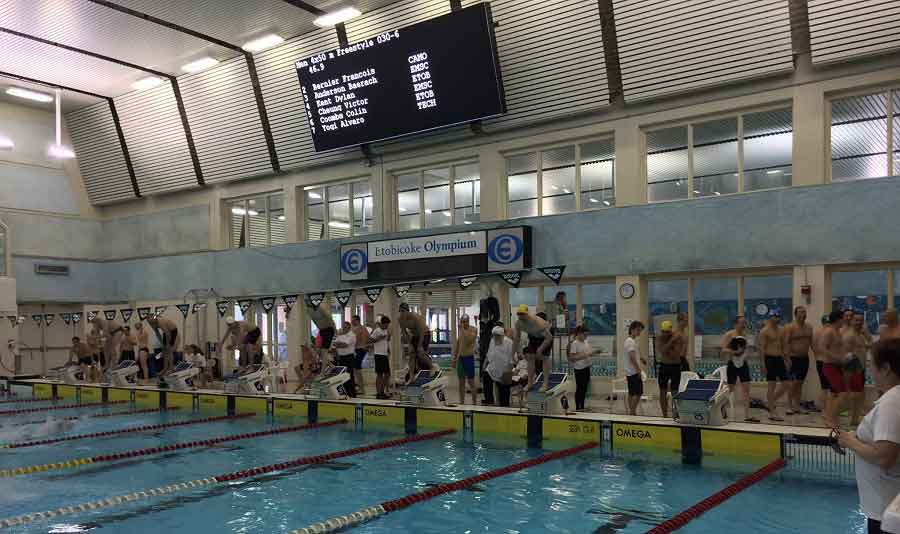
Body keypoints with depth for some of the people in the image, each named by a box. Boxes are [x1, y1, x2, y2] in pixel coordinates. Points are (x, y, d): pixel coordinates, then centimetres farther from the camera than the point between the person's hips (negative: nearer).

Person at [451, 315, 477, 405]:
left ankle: (474, 403, 4)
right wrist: (453, 359, 11)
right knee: (461, 382, 9)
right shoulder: (459, 331, 9)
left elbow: (468, 340, -25)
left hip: (469, 357, -5)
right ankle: (461, 402, 16)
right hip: (460, 358, 5)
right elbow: (456, 346, 14)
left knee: (471, 382, -2)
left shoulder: (472, 330, -7)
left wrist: (463, 329, -22)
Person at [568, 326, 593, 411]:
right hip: (579, 369, -8)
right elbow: (571, 357, -16)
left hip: (586, 367, 8)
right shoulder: (574, 344, -13)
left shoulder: (586, 342, 10)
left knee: (585, 388, 13)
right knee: (579, 388, 0)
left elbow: (590, 351, 18)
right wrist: (582, 356, -24)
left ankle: (582, 407, 23)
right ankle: (578, 408, 9)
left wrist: (591, 353, -5)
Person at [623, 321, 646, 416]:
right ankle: (633, 412, -10)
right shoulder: (630, 341, -15)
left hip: (630, 372, 10)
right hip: (634, 372, -10)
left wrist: (641, 358, 13)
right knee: (638, 393, -10)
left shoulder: (632, 341, 17)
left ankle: (631, 412, 14)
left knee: (632, 393, 11)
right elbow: (632, 357, -22)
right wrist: (638, 369, -23)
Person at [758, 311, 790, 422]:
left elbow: (783, 347, 20)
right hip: (770, 359, -7)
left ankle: (770, 402, 23)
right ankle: (772, 413, 2)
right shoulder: (765, 331, -8)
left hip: (779, 359, 7)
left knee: (785, 384, 5)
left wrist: (787, 360, 15)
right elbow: (762, 348, -12)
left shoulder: (781, 330, 14)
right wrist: (763, 364, -17)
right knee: (771, 385, -4)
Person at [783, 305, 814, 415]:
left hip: (805, 358, 6)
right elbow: (786, 343, -13)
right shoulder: (790, 328, -8)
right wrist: (787, 358, -20)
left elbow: (811, 342, 16)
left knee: (800, 383, 9)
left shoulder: (809, 327, 11)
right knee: (793, 382, -8)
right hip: (794, 358, -6)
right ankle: (789, 406, -2)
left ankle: (797, 406, 15)